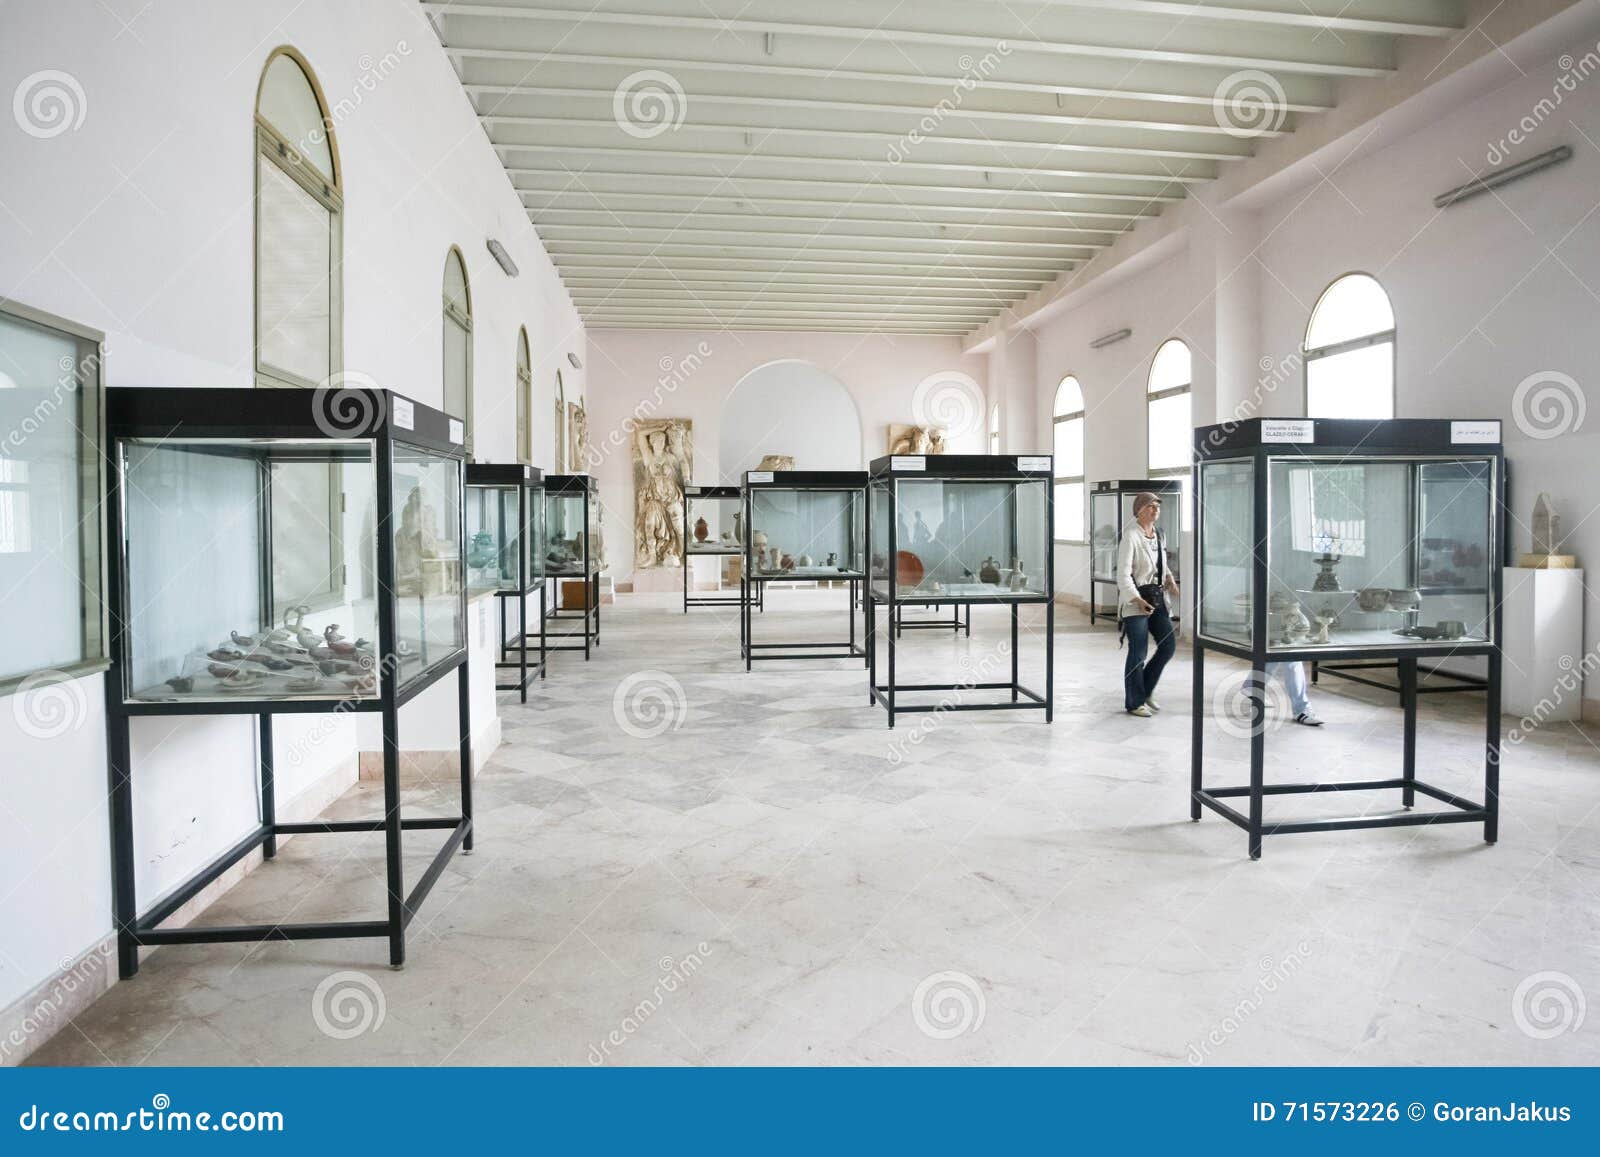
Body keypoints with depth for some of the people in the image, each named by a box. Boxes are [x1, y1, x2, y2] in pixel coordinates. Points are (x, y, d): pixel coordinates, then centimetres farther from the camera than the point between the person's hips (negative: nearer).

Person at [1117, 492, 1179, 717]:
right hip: (1134, 600, -8)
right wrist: (1138, 600, -26)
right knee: (1139, 653, -3)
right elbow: (1123, 574, -19)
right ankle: (1134, 703, 11)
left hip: (1156, 597, 8)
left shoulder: (1159, 534, 11)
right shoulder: (1131, 536, -13)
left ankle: (1146, 690, 24)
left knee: (1168, 644, 6)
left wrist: (1170, 580, 5)